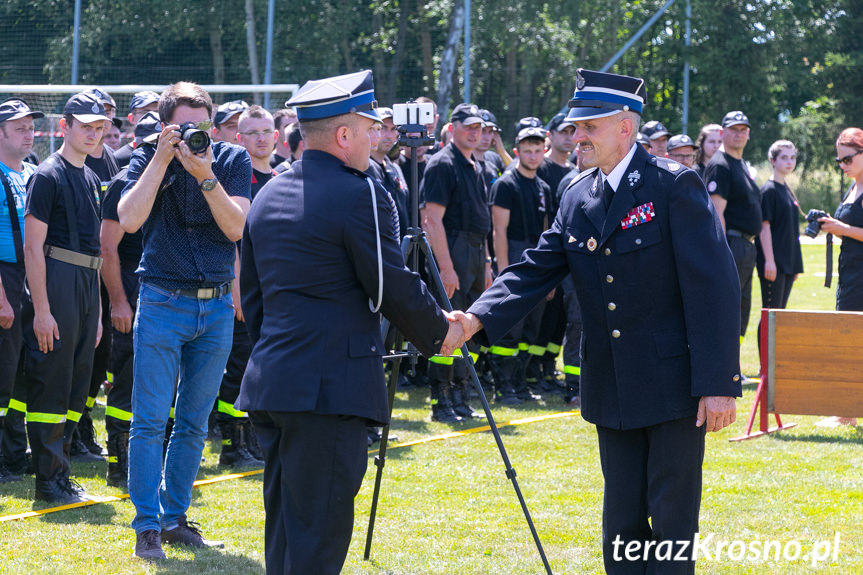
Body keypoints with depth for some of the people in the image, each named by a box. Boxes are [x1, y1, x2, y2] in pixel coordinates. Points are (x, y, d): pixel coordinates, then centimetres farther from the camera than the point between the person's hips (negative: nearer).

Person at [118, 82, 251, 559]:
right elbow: (129, 220, -17)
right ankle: (147, 526, -3)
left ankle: (174, 517, 18)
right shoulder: (147, 160, -1)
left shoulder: (232, 160, 3)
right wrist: (162, 159, -17)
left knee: (193, 424, 9)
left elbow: (236, 228, -9)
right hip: (163, 301, -2)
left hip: (217, 305, 2)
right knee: (150, 420, -6)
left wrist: (205, 175, -19)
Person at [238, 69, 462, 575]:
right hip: (329, 390, -8)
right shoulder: (360, 195, -12)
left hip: (269, 383, 8)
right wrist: (440, 332, 7)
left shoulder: (268, 196, 14)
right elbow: (395, 288, -10)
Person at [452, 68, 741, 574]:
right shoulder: (578, 198, 9)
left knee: (672, 519, -2)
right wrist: (476, 319, -14)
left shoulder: (675, 186, -11)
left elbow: (714, 286, -15)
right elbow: (535, 271, 5)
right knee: (622, 522, 11)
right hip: (613, 390, 6)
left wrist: (718, 384, -20)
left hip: (673, 382, -6)